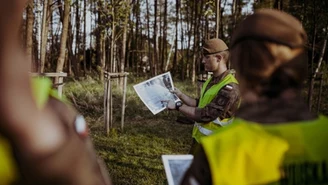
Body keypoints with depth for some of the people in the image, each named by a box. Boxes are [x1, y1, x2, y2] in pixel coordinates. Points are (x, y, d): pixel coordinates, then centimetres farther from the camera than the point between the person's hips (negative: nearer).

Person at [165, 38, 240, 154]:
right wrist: (181, 95, 8)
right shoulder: (212, 81, 6)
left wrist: (178, 106, -19)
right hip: (199, 139, 8)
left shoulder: (229, 88, -25)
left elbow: (205, 115, -28)